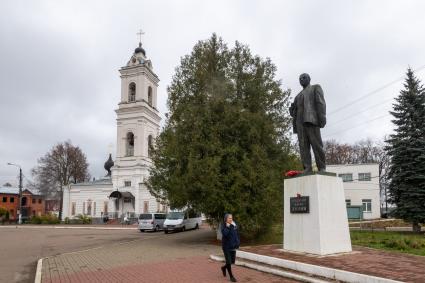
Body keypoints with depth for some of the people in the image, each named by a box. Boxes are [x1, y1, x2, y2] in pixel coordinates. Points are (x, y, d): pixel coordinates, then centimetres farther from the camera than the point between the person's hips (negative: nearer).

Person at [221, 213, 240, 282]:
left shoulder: (234, 225, 0)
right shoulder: (224, 226, -11)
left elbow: (237, 235, 7)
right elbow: (225, 234, -27)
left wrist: (238, 243, -1)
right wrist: (228, 227, -25)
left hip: (233, 246, 4)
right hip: (226, 246, -4)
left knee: (232, 261, 11)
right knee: (228, 261, 0)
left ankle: (224, 267, 41)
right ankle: (231, 276, 18)